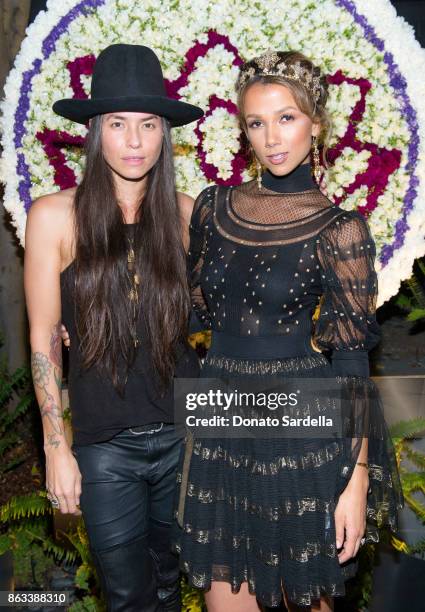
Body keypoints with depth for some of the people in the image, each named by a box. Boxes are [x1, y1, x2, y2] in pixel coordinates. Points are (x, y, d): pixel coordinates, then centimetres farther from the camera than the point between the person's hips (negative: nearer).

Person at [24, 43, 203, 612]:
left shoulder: (183, 212, -2)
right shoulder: (55, 215, -8)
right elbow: (44, 338, -4)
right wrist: (56, 447, -3)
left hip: (184, 431, 2)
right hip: (106, 445, -2)